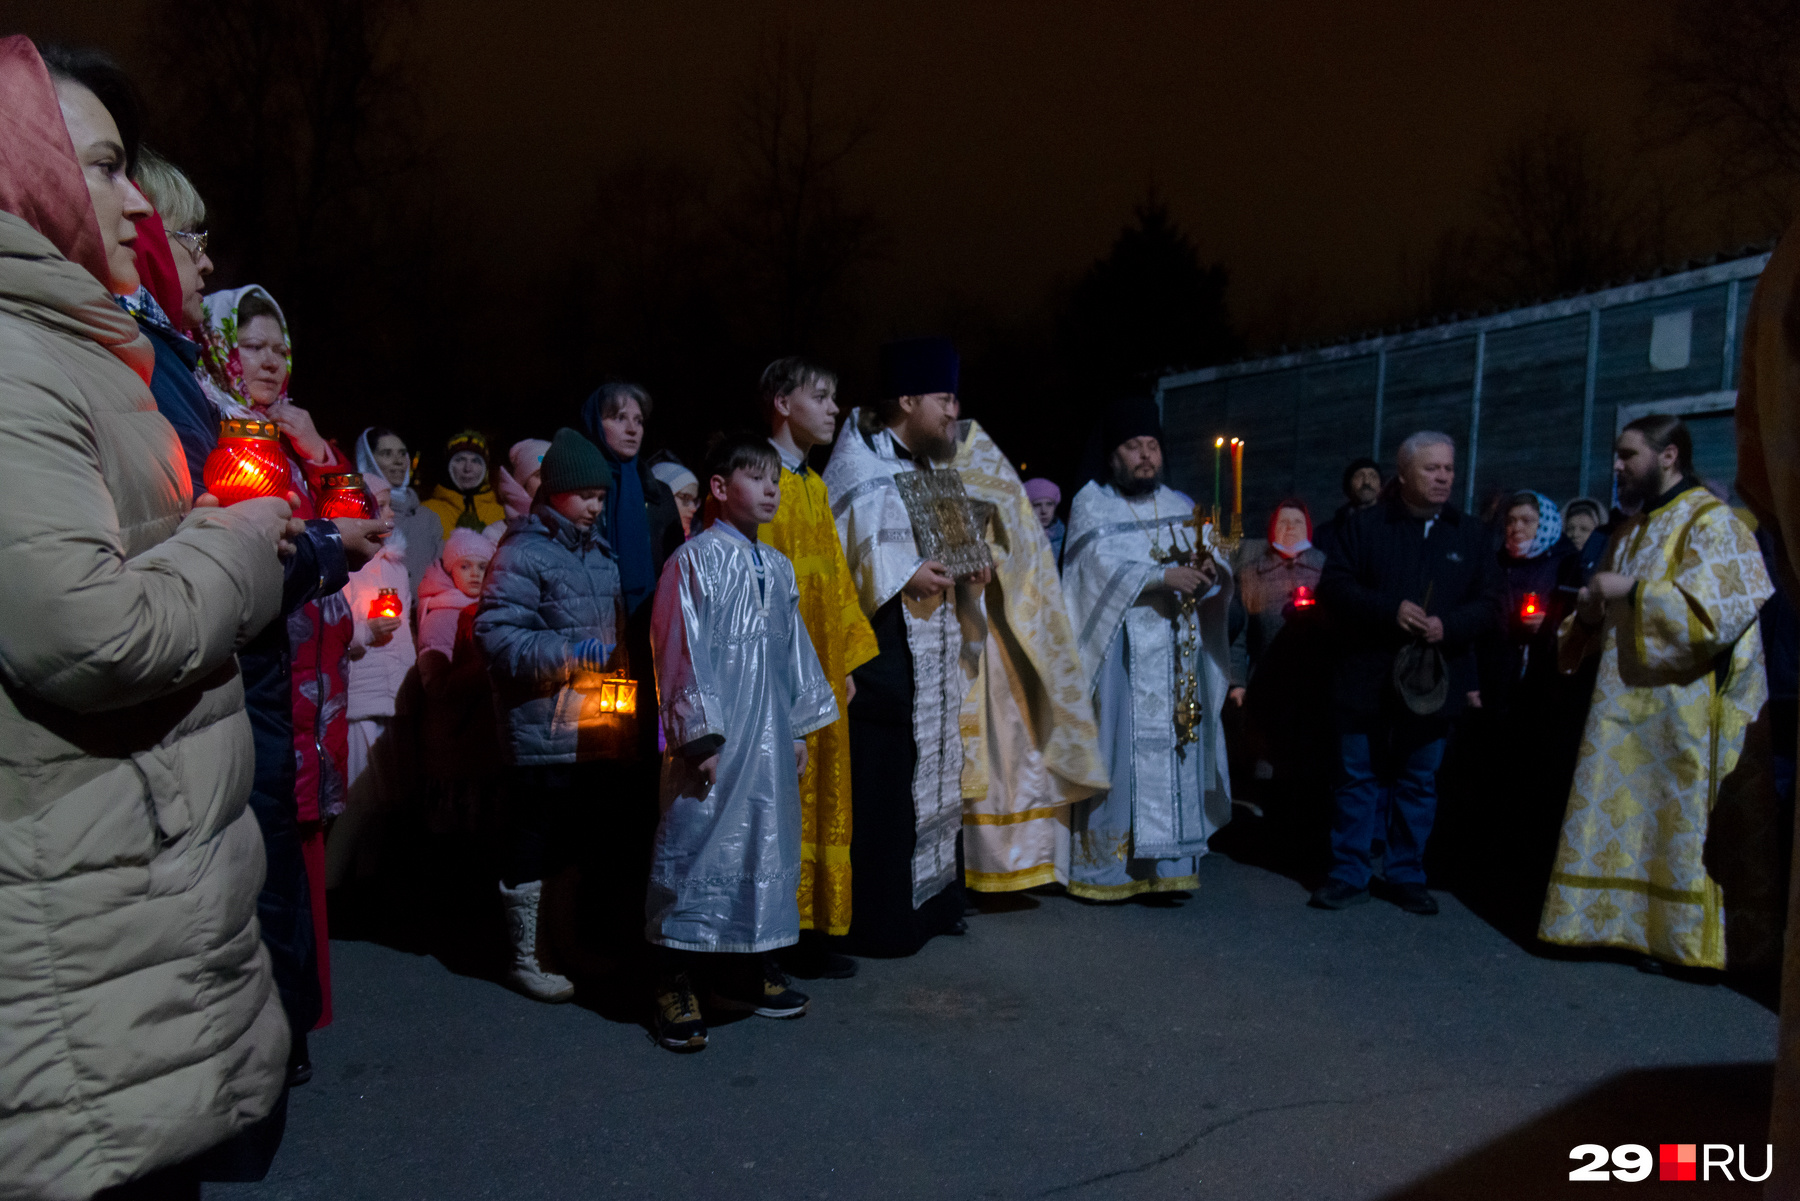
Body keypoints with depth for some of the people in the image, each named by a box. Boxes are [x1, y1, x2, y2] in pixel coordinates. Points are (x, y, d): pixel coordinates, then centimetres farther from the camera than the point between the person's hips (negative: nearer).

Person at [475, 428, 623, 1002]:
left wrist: (616, 662, 11)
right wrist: (568, 654, -26)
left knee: (574, 839, 18)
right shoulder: (522, 553, -10)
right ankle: (524, 957, 16)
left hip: (593, 732, 8)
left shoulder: (600, 552, 15)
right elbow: (498, 636, -18)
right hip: (544, 732, -8)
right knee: (534, 841, 2)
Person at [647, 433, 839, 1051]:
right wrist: (700, 737, -14)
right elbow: (680, 652, -11)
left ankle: (746, 970, 26)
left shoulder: (777, 567, 14)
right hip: (715, 738, -7)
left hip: (770, 737, 7)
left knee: (767, 844, 12)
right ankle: (676, 984, 8)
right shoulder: (694, 559, -7)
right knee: (698, 848, -4)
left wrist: (800, 727, 17)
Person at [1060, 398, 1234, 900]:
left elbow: (1217, 565, 7)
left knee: (1176, 753, 3)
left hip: (1178, 655, 5)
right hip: (1121, 656, -4)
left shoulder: (1181, 507, 16)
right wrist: (1163, 577, -24)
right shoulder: (1091, 503, 1)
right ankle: (1106, 865, 2)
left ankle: (1168, 862, 8)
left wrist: (1211, 570, -16)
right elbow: (1102, 567, -13)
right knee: (1119, 750, -5)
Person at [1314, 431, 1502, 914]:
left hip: (1433, 683, 2)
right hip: (1368, 680, -2)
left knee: (1419, 783, 10)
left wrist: (1448, 626, -15)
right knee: (1359, 779, 4)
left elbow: (1489, 603, 4)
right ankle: (1349, 873, 13)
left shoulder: (1471, 534, 9)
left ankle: (1406, 874, 22)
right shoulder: (1364, 524, 2)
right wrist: (1390, 611, -18)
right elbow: (1333, 586, -5)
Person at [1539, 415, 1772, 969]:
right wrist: (1592, 609, 1)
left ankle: (1691, 940, 11)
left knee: (1682, 826, -1)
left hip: (1682, 710, -7)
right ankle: (1617, 920, 18)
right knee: (1615, 820, 9)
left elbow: (1719, 611, -18)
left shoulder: (1711, 522, -8)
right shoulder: (1633, 529, 16)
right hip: (1624, 705, 8)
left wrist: (1632, 589, -18)